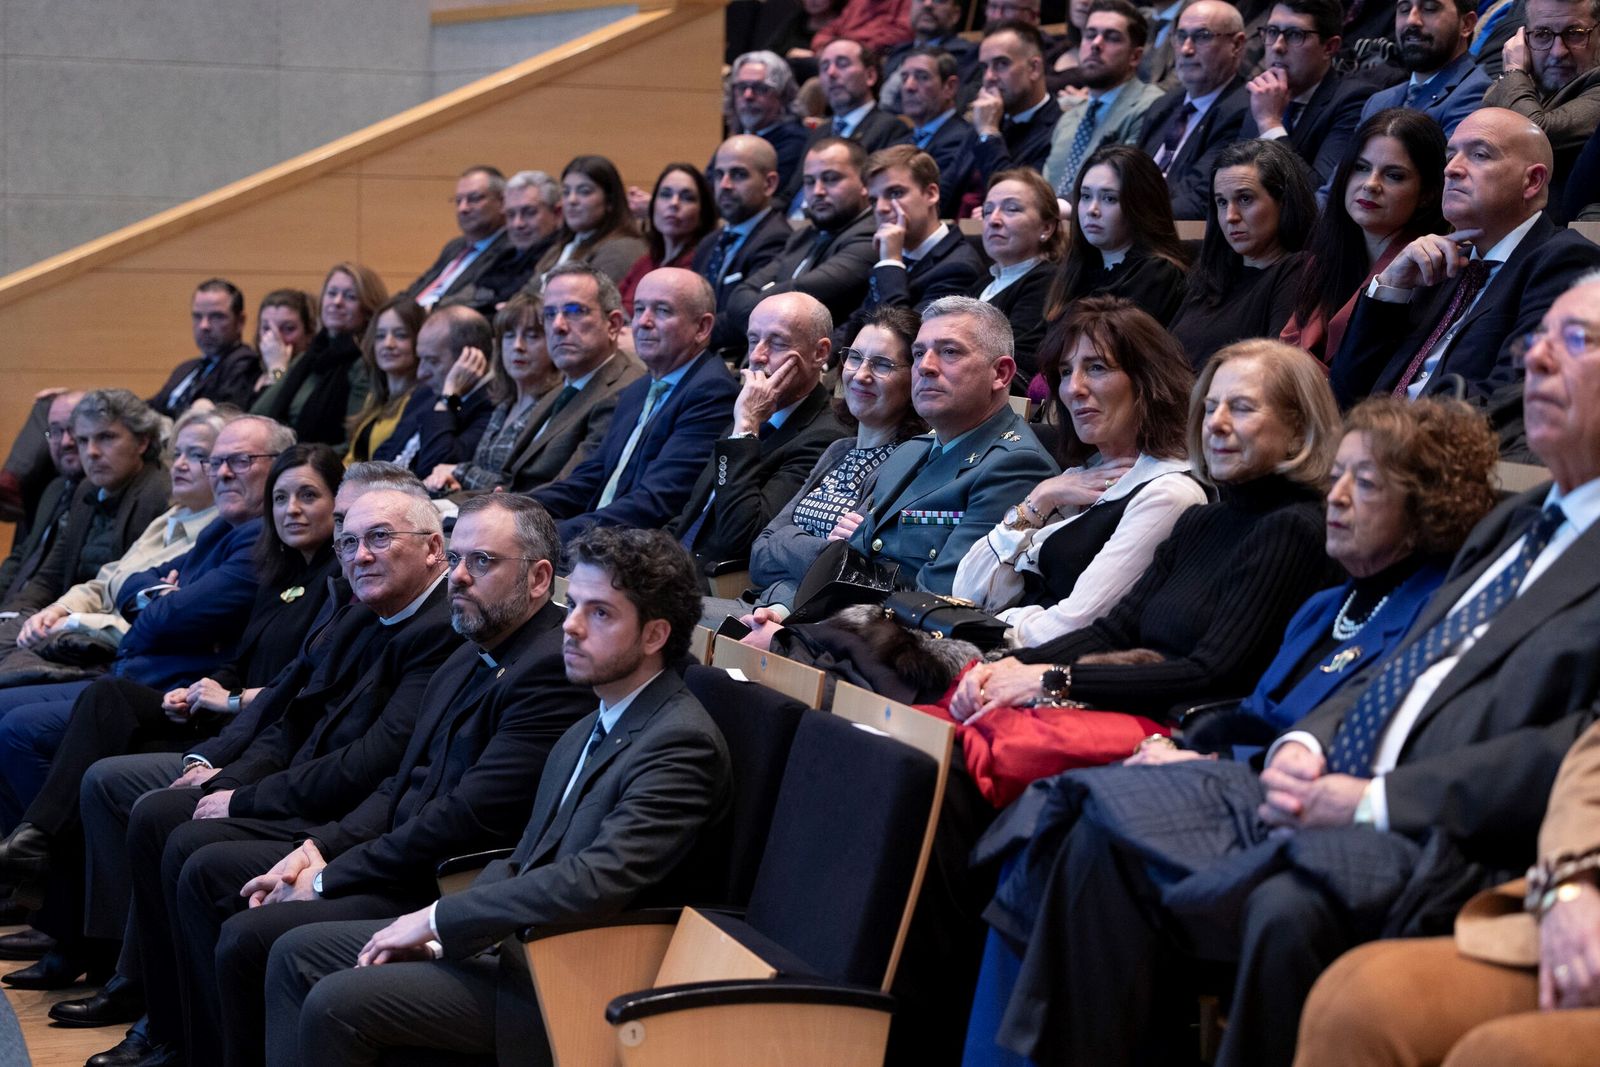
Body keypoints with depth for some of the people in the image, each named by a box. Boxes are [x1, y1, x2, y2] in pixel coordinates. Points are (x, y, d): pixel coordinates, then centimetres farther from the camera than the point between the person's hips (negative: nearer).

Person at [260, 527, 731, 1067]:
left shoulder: (681, 742, -17)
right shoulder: (588, 732, 15)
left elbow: (596, 881, -27)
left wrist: (438, 918, -17)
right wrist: (432, 932, -3)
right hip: (515, 938, 10)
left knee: (336, 1003, -19)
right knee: (297, 952, 6)